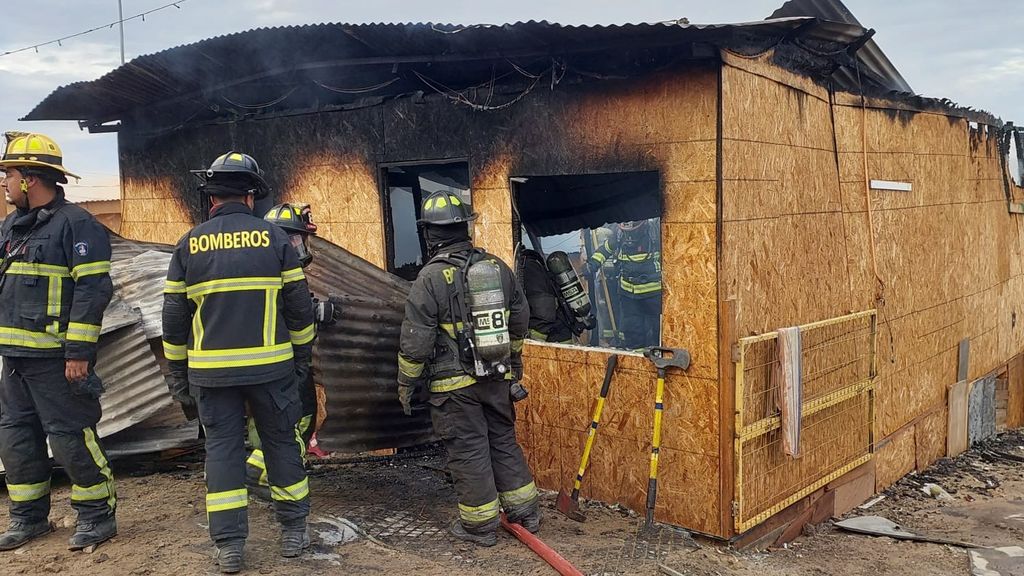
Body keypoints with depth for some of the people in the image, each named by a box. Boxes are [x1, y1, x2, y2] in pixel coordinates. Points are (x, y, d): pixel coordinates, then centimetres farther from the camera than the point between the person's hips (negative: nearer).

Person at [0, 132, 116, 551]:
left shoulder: (75, 224, -12)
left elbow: (93, 290, -18)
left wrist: (79, 352, -21)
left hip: (56, 357, -9)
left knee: (70, 436, -3)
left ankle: (97, 515, 10)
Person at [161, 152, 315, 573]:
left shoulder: (189, 244, 3)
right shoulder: (274, 237, -1)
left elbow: (174, 316, 5)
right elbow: (299, 306, 0)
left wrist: (177, 375, 14)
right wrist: (302, 358, 11)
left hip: (212, 370, 1)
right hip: (270, 366, -1)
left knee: (222, 449, 9)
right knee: (281, 443, 11)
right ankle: (293, 532, 20)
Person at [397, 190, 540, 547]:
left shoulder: (430, 278, -15)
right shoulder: (497, 266, 2)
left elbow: (416, 340, -14)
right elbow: (520, 317, 12)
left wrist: (406, 385, -1)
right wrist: (513, 358, 26)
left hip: (454, 383, -5)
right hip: (497, 377, 5)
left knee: (468, 451, 5)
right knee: (504, 441, 18)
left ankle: (481, 525, 17)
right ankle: (525, 511, 28)